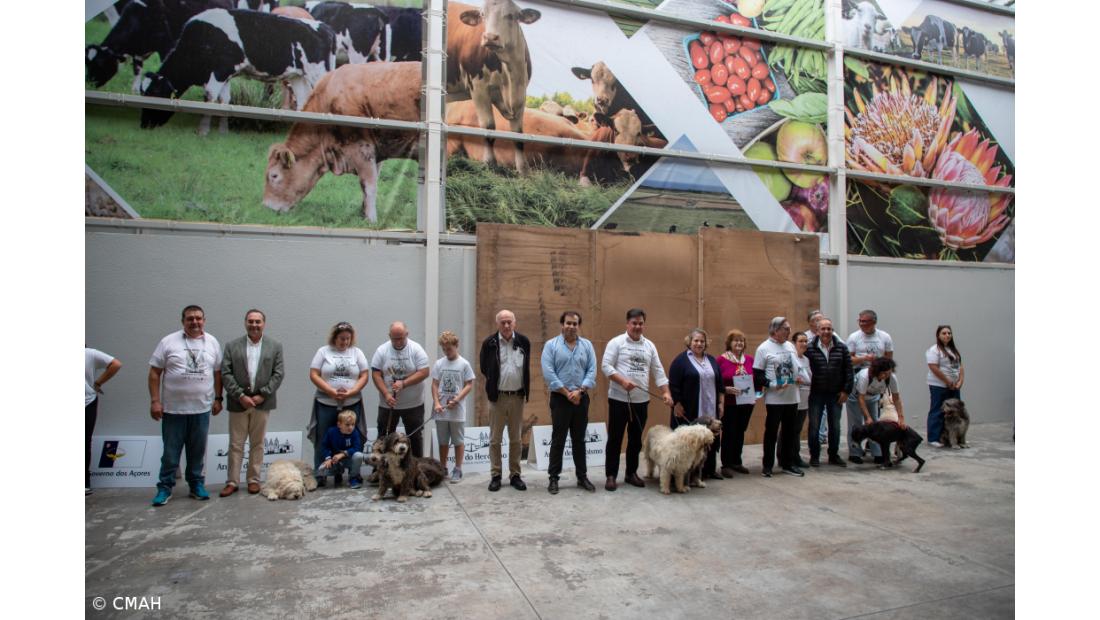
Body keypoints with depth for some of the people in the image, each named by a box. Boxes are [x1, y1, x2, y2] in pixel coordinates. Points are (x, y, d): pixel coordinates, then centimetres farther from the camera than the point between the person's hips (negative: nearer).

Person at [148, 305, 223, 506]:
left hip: (202, 408, 2)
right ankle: (165, 487, 18)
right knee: (171, 451, 6)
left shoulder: (212, 342, 5)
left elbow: (218, 373, 10)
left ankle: (196, 484, 23)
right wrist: (155, 401, -8)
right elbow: (155, 372, -3)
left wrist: (218, 398, 6)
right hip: (173, 408, -2)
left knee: (198, 450, 11)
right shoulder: (168, 341, -4)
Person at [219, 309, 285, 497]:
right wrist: (240, 396, -12)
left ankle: (254, 479, 17)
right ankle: (232, 481, 13)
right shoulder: (232, 346, 3)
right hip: (238, 402, 0)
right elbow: (226, 374, -2)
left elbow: (278, 374, -1)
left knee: (257, 444, 8)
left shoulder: (275, 346, 4)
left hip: (262, 402, 0)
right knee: (236, 444, 5)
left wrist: (262, 395, -9)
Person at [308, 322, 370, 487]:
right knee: (323, 441, 3)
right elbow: (314, 375, -4)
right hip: (326, 404, -1)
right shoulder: (323, 352, 3)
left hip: (351, 404, 1)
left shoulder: (357, 352, 7)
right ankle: (319, 475, 12)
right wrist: (332, 391, -14)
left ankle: (339, 474, 14)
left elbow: (364, 376, 3)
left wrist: (351, 392, -12)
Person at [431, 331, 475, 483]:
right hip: (441, 410, 3)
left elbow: (469, 385, -4)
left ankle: (457, 470, 16)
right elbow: (434, 385, 4)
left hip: (457, 410, -3)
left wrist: (457, 399, -16)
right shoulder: (439, 363, 3)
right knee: (443, 441, 13)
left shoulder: (464, 364, -4)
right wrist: (436, 403, -8)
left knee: (458, 441, 6)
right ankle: (443, 468, 25)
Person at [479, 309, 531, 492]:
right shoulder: (489, 343, -7)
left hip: (517, 396, 2)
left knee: (516, 439, 9)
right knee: (495, 439, 5)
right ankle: (495, 475, 14)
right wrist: (494, 383, 9)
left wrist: (524, 389, 11)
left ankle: (515, 475, 19)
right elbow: (484, 367, 5)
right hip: (497, 396, -1)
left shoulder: (524, 341, -2)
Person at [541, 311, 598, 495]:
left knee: (579, 439, 11)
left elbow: (592, 371, 0)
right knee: (558, 439, 2)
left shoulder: (587, 345, 6)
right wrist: (567, 393, -12)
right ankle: (553, 478, 11)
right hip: (559, 398, -3)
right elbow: (548, 373, -10)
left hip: (581, 398, 3)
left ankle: (582, 477, 20)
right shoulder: (551, 345, -3)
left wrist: (579, 391, -13)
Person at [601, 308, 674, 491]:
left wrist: (666, 392, -1)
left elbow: (658, 371, 10)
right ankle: (611, 475, 8)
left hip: (641, 400, 5)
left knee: (636, 439, 12)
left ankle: (631, 473, 25)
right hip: (619, 399, -5)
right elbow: (606, 366, -11)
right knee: (615, 439, 1)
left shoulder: (649, 345, 11)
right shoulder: (616, 342, -4)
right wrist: (623, 381, -22)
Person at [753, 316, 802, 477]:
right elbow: (757, 375, -9)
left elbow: (797, 366, 22)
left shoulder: (790, 346, 12)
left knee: (790, 431, 12)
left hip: (792, 397, 6)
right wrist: (772, 385, -20)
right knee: (771, 432, 2)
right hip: (774, 398, -6)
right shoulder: (764, 348, -7)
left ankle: (788, 463, 24)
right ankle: (767, 466, 12)